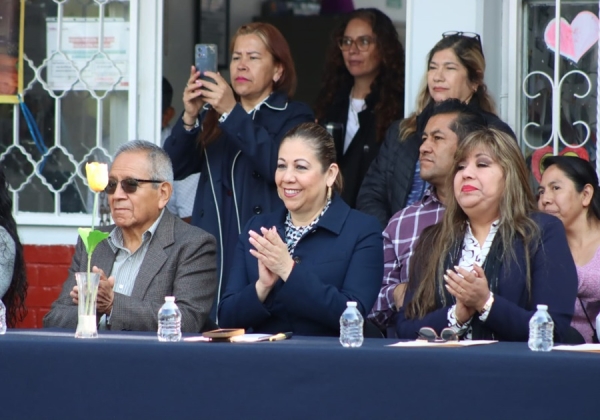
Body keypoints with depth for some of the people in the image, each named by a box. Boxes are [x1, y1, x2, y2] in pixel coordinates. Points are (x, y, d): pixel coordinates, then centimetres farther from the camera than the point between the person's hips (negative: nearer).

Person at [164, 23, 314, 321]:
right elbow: (176, 167, 6)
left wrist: (232, 114, -18)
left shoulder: (294, 117, 7)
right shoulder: (211, 117, 20)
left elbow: (279, 167, -14)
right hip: (214, 259, 4)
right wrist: (189, 117, -11)